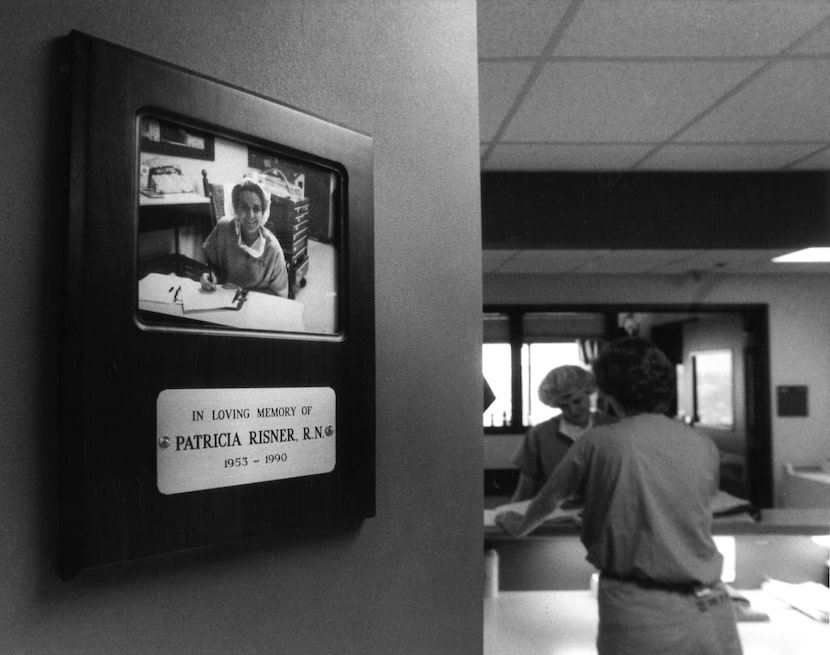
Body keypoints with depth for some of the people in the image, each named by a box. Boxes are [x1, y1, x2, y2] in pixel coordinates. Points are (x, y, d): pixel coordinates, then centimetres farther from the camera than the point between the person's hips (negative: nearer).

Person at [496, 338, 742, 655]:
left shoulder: (598, 442, -6)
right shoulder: (704, 446, 3)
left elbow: (547, 500, 9)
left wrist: (519, 525, 31)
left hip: (637, 610, -3)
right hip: (709, 609, 3)